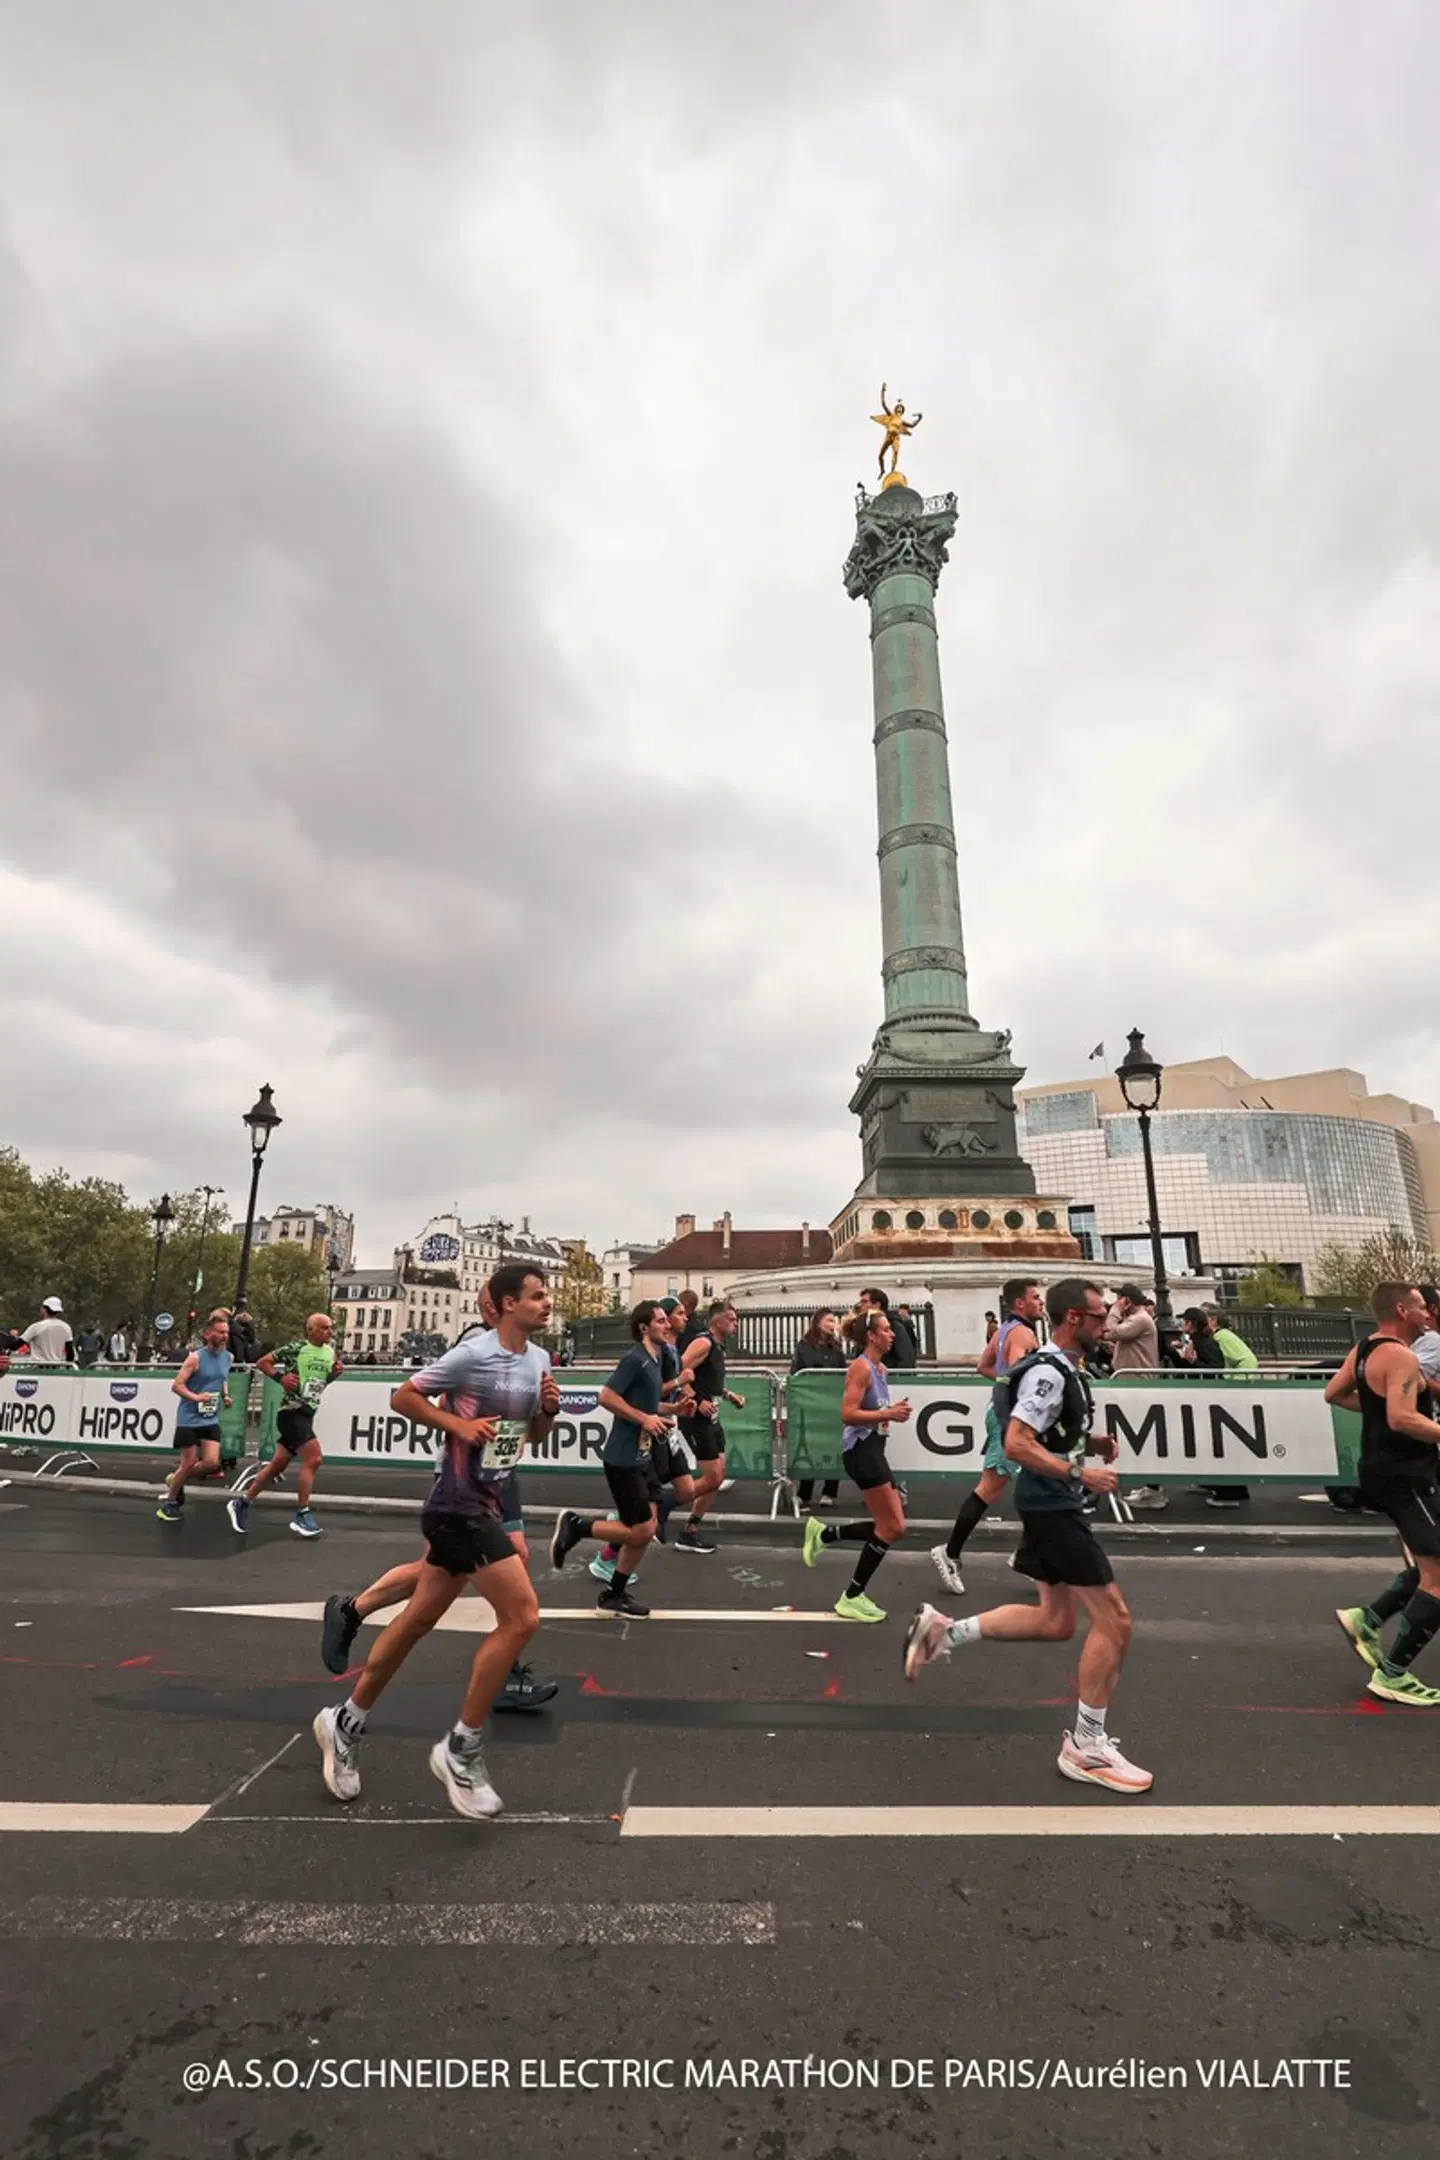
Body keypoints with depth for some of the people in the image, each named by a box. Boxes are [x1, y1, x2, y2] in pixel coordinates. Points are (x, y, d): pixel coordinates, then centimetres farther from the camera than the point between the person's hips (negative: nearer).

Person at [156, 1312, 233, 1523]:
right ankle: (169, 1501, 25)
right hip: (189, 1418, -5)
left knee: (212, 1462, -4)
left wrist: (225, 1395, 5)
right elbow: (176, 1385, -13)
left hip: (211, 1419, 5)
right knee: (189, 1463, 2)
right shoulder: (196, 1357, -14)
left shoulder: (228, 1357, 4)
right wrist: (196, 1397, -27)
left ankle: (176, 1478, 24)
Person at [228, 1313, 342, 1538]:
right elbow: (261, 1363, -6)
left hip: (307, 1414, 8)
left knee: (278, 1465, 15)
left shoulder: (330, 1352, 7)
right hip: (292, 1412, -8)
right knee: (314, 1459, -15)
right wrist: (281, 1377, -18)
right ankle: (301, 1515, -5)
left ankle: (241, 1502, 31)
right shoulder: (295, 1349, -12)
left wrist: (335, 1373, 1)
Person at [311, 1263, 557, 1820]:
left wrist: (548, 1408, -5)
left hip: (482, 1503, 8)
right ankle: (461, 1749, 6)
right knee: (521, 1616, -11)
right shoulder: (474, 1353, -18)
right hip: (458, 1503, -8)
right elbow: (402, 1397, -10)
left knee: (420, 1618, 18)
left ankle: (346, 1723, 37)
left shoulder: (538, 1359, 5)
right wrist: (458, 1424, -20)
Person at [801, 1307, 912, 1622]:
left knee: (892, 1527, 11)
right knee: (891, 1527, -4)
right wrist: (887, 1414, -24)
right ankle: (851, 1598, 9)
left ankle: (823, 1533, 18)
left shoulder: (881, 1368, 14)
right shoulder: (860, 1367, -14)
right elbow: (848, 1414, -21)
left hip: (873, 1449, 10)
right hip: (861, 1449, -9)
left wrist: (893, 1414, 8)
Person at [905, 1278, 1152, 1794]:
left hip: (1050, 1506, 10)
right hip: (1053, 1506, -10)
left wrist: (1091, 1442, 8)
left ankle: (943, 1630, 18)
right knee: (1113, 1621, -1)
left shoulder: (1065, 1368, 11)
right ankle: (1087, 1748, 13)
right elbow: (1017, 1444, -26)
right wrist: (1080, 1472, -26)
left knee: (1056, 1621, 17)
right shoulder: (1048, 1372, -21)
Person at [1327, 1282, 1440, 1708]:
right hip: (1405, 1476, -10)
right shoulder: (1400, 1357, -19)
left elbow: (1333, 1393, 20)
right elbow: (1402, 1420, -31)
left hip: (1386, 1471, 10)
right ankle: (1391, 1676, 4)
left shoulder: (1364, 1349, 10)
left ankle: (1368, 1620, 18)